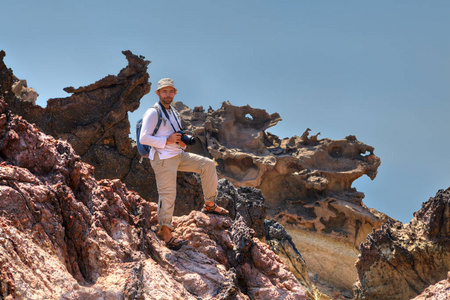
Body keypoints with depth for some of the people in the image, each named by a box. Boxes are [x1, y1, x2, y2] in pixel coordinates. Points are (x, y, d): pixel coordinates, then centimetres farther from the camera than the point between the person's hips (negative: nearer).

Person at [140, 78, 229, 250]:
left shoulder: (173, 113, 16)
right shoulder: (153, 113, -10)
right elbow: (143, 138, -19)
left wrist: (182, 143, 2)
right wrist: (167, 140, -20)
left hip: (179, 155, 8)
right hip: (163, 158, -8)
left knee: (208, 165, -1)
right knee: (167, 196, -7)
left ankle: (209, 204, 6)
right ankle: (168, 237, 0)